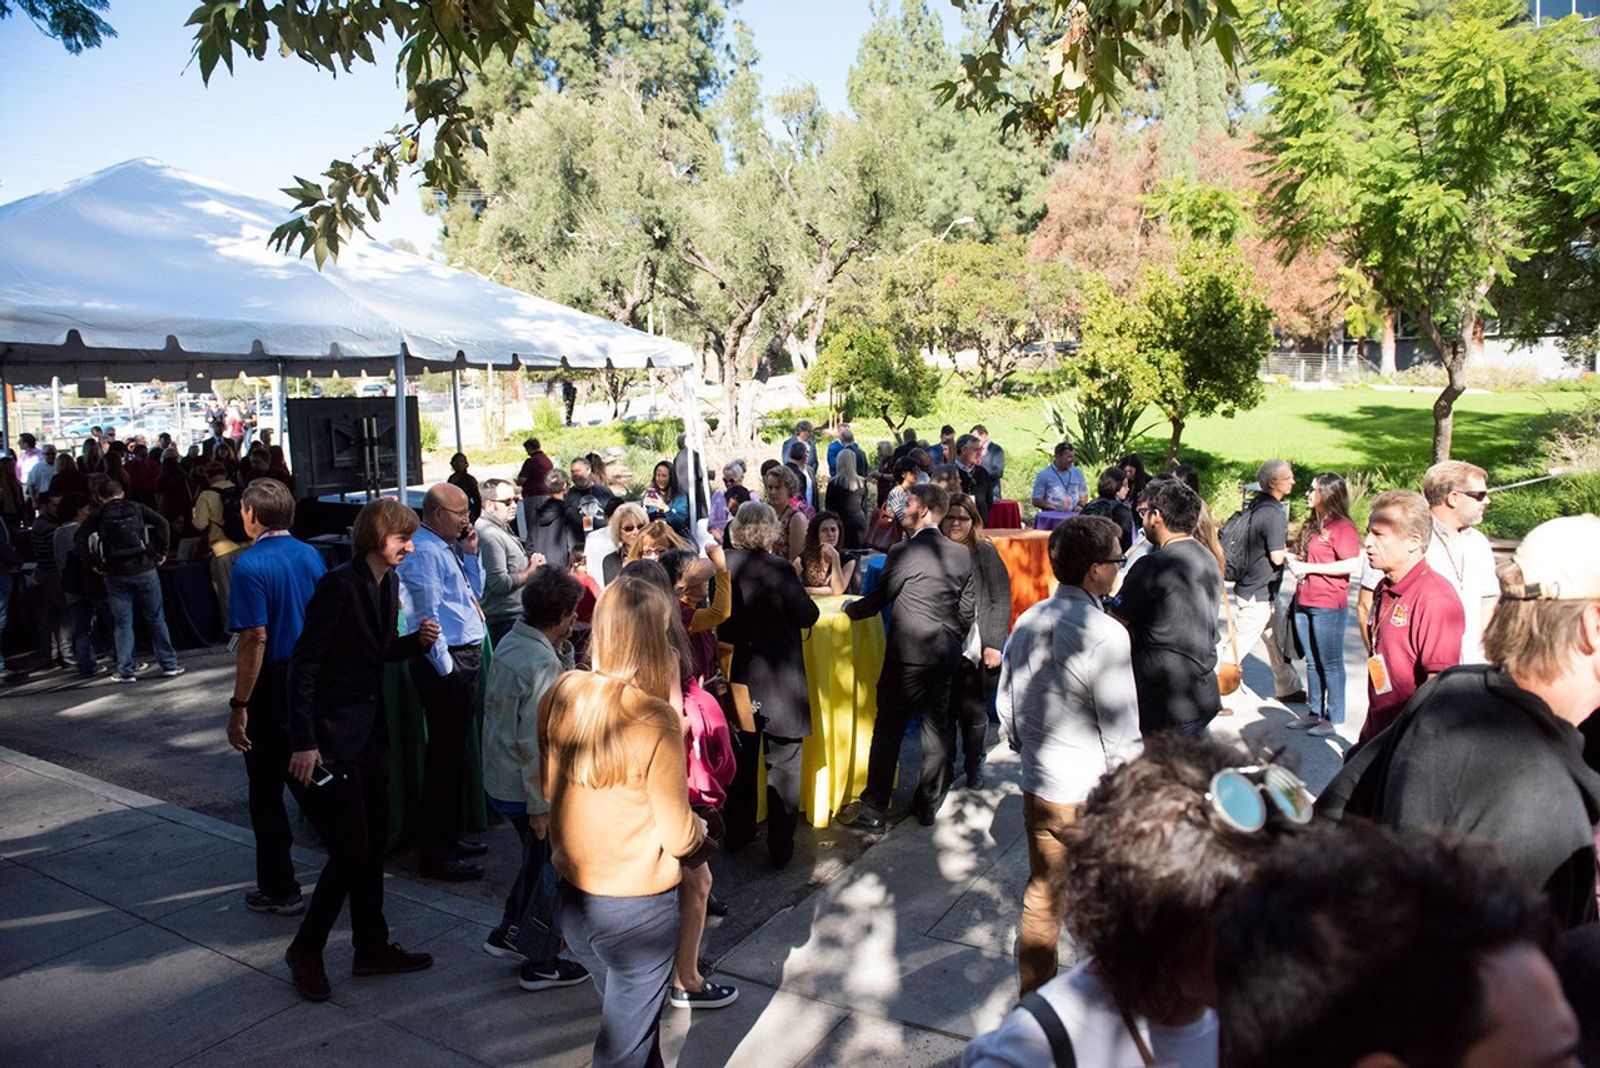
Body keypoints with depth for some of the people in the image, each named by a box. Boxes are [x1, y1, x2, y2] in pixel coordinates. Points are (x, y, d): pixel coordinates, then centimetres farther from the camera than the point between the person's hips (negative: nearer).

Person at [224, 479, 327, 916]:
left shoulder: (251, 564, -15)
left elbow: (255, 639, -20)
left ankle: (279, 890, 16)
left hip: (273, 687, -6)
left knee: (266, 793, 7)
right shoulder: (311, 556, 4)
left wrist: (239, 706, -16)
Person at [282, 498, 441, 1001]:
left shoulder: (388, 583, 6)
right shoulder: (340, 583, -19)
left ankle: (373, 948, 28)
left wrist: (417, 640, -3)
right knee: (351, 850, -2)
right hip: (331, 740, -8)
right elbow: (303, 663, -19)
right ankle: (305, 950, 19)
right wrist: (304, 742, -21)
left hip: (369, 733, 8)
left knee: (373, 843, 14)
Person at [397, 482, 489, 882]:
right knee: (445, 757, -3)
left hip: (465, 657, 10)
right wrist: (446, 668, -18)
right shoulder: (423, 552, -15)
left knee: (454, 754, 19)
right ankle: (435, 853, 6)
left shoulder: (448, 548, 14)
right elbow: (427, 614, -20)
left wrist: (470, 553, 10)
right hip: (446, 662, -10)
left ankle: (448, 837, 32)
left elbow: (474, 594, 22)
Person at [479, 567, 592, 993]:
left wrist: (562, 649, 3)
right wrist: (541, 805, -21)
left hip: (499, 779, 9)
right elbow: (535, 742, -26)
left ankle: (509, 934, 37)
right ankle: (540, 964, 20)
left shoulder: (510, 642, 2)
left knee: (540, 857, 27)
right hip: (528, 788, -9)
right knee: (555, 869, 9)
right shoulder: (542, 664, -26)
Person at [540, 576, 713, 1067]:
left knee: (631, 1018, 27)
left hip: (572, 896, 6)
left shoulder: (560, 695, -8)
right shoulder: (654, 719, -25)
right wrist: (701, 833, 4)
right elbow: (679, 835, -17)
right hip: (637, 907, -5)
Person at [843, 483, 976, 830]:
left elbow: (875, 602, -5)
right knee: (935, 729, 14)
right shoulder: (962, 554, 5)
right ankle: (928, 805, 24)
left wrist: (849, 607, 14)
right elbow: (967, 611, 7)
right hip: (945, 655, 6)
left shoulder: (903, 552, -11)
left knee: (887, 730, 3)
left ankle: (874, 811, 7)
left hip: (908, 655, -5)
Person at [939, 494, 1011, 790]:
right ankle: (944, 769, 26)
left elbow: (1001, 602, -2)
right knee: (942, 713, 9)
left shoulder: (985, 553, -1)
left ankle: (974, 768, 28)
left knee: (974, 713, 8)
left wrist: (994, 645, -8)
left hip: (975, 651, -2)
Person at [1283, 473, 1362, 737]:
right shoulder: (1312, 525, 14)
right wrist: (1294, 559, 6)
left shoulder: (1342, 527, -12)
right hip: (1304, 603, 9)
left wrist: (1308, 567, -18)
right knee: (1312, 662, 15)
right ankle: (1315, 713, 23)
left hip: (1329, 606, -8)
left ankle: (1332, 719, 9)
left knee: (1330, 664, 1)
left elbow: (1353, 565, -21)